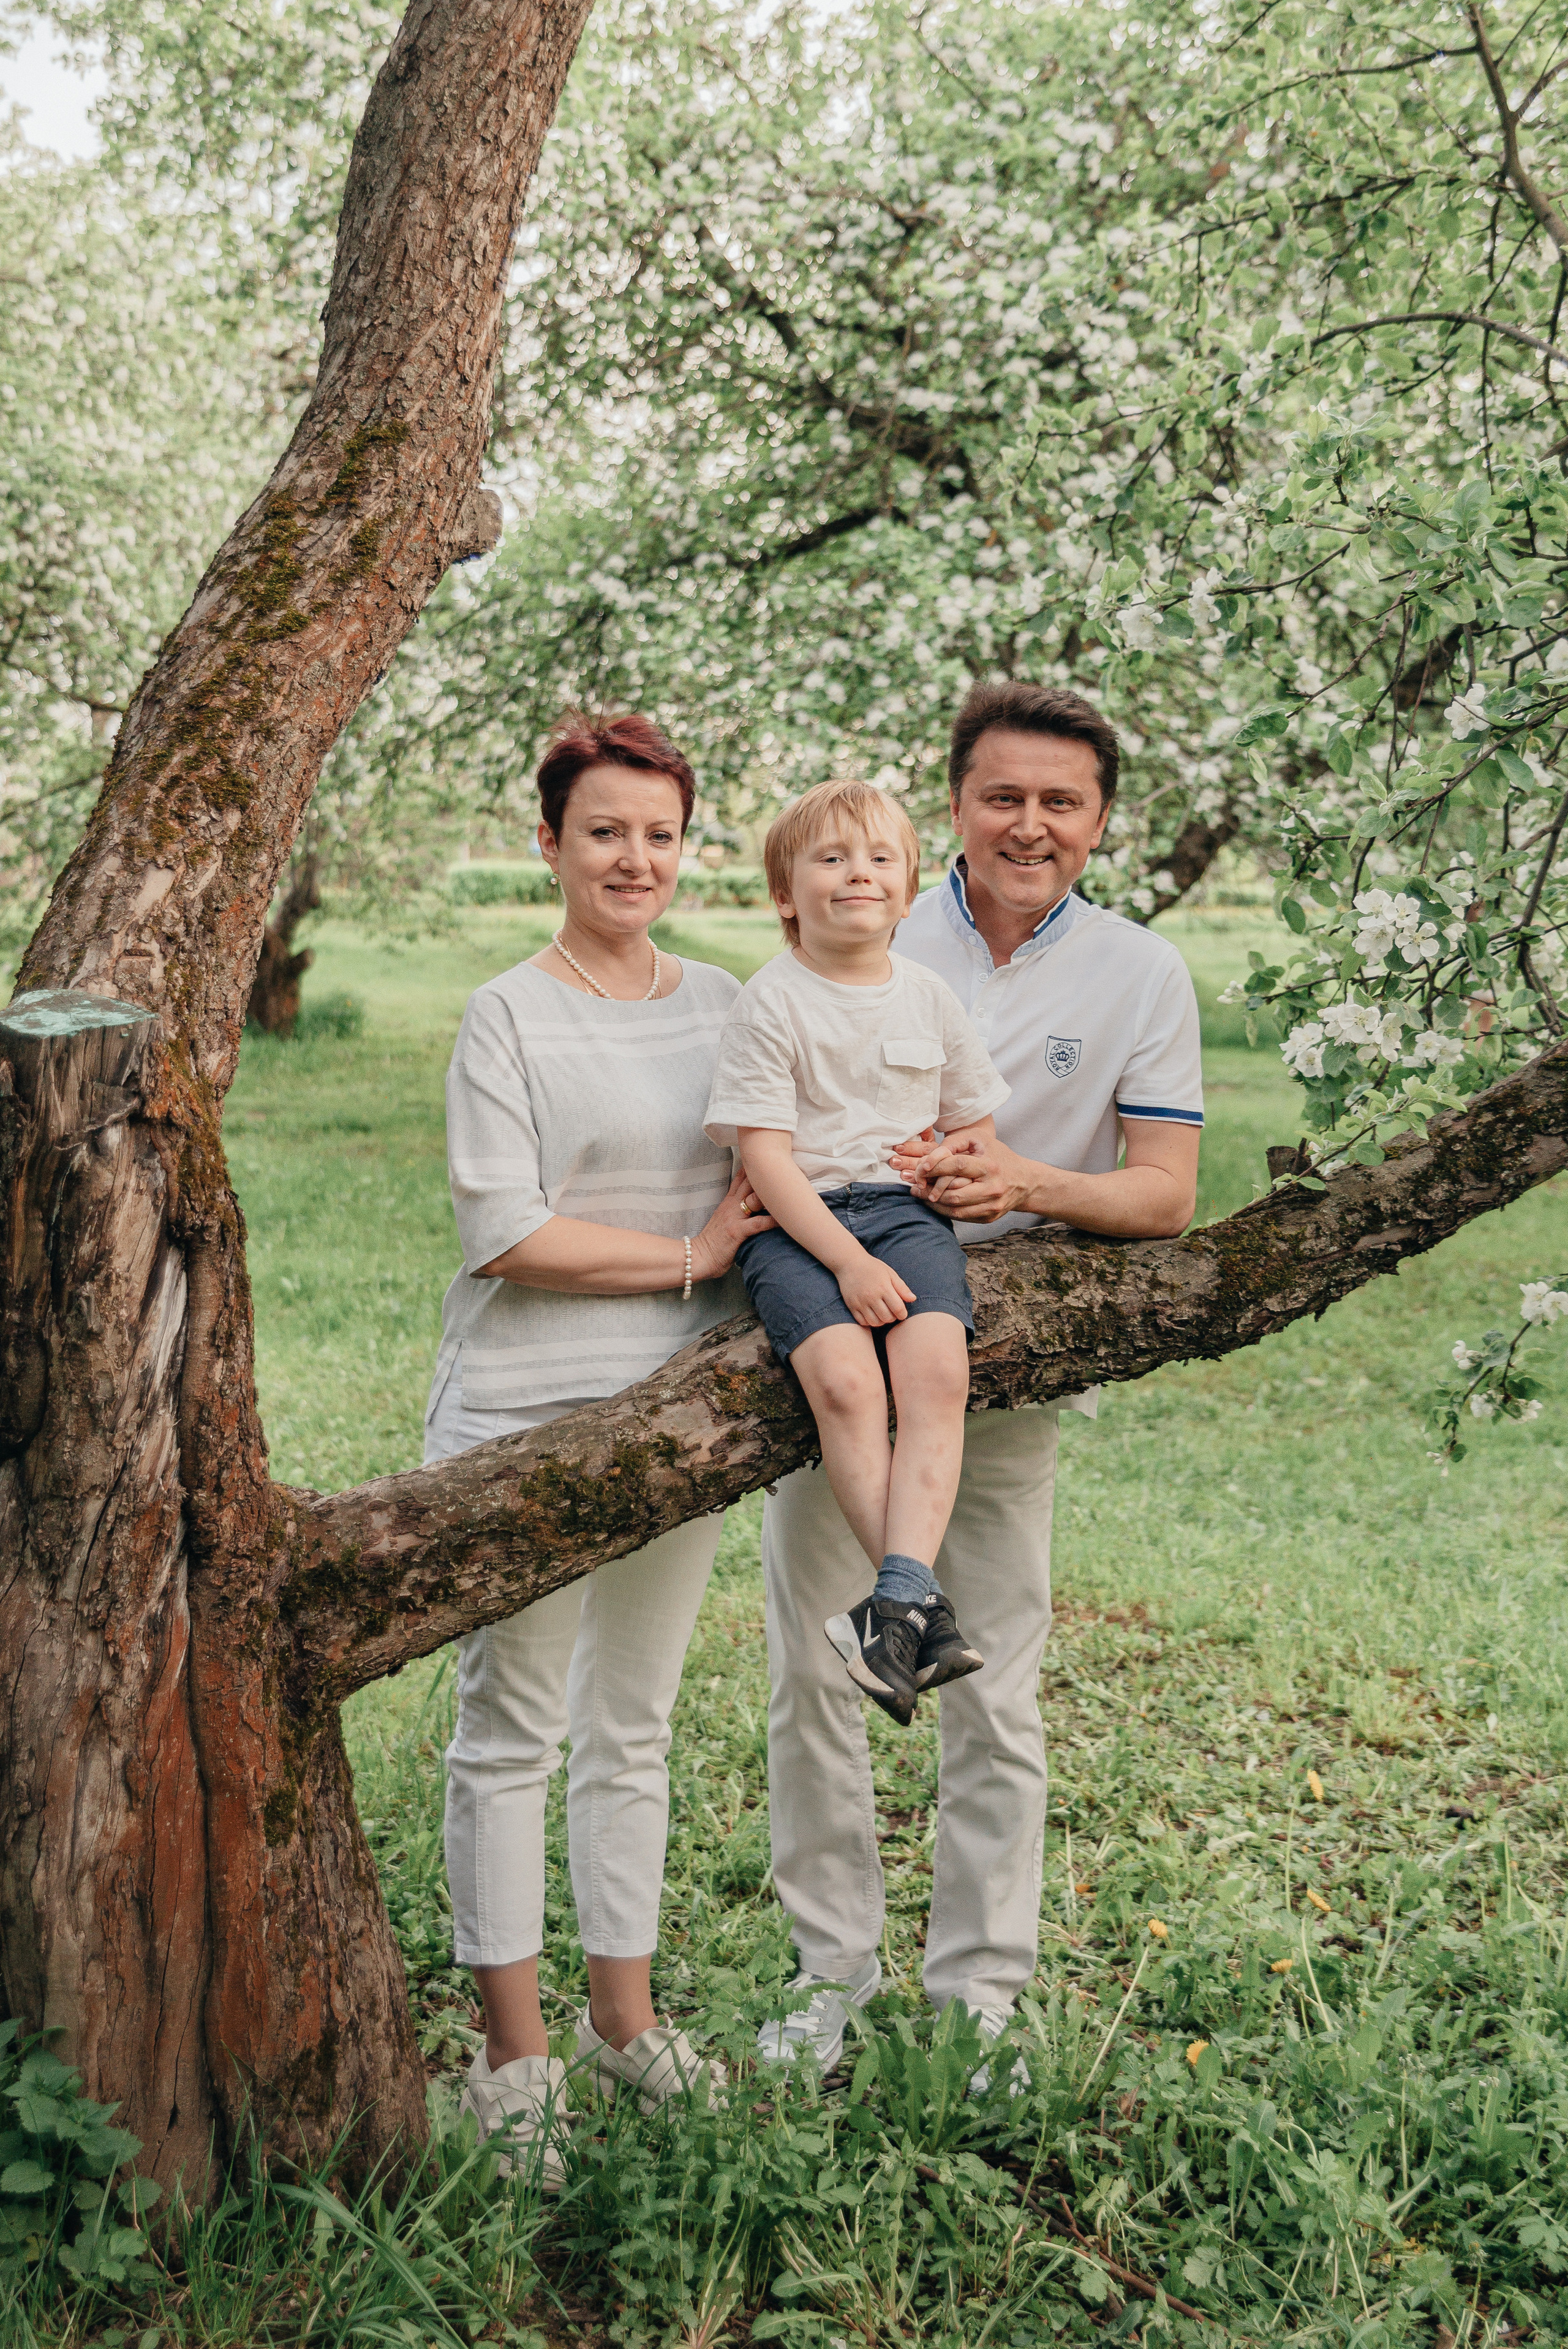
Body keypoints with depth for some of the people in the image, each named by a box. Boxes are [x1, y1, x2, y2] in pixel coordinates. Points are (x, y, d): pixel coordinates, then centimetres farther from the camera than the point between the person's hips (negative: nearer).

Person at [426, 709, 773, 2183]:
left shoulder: (724, 1006, 10)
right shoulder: (510, 1016, -5)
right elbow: (502, 1230, -13)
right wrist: (689, 1252, -12)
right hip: (523, 1416, -5)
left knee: (633, 1729, 15)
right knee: (510, 1730, 3)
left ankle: (623, 2022, 28)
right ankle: (512, 2055, 16)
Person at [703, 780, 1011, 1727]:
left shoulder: (930, 997, 12)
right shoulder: (771, 1003, -1)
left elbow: (979, 1133, 19)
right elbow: (764, 1153, -8)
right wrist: (845, 1260, -17)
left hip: (907, 1211, 3)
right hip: (798, 1223, -3)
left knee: (937, 1370, -26)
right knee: (844, 1378, -29)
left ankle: (898, 1597, -32)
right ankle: (924, 1605, -26)